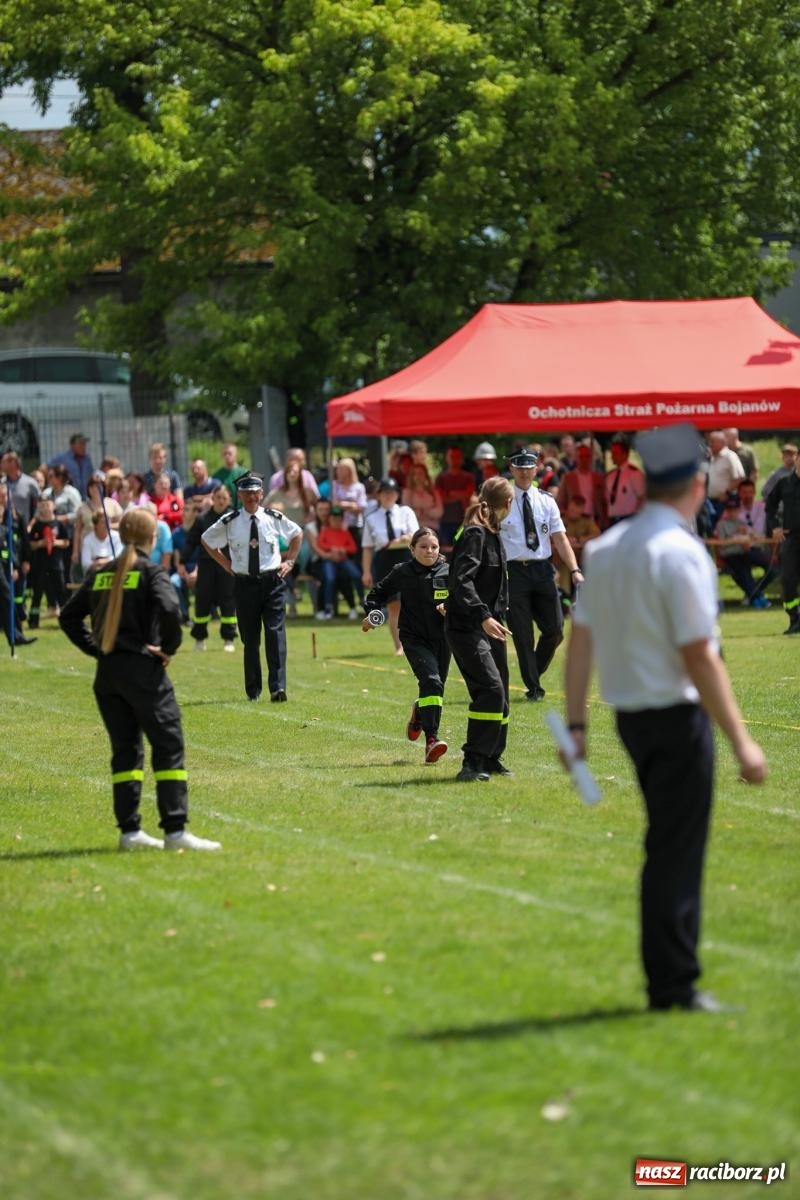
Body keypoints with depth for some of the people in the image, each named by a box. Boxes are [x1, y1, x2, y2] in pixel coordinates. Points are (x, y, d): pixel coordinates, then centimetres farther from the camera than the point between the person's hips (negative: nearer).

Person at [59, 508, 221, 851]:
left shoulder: (100, 573, 10)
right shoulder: (151, 572, -6)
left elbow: (68, 616, 12)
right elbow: (169, 609, -22)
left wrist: (96, 648, 11)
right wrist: (169, 648, -7)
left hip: (107, 673, 6)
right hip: (142, 669, -6)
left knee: (125, 749, 12)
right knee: (169, 746, -3)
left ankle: (129, 830, 9)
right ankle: (175, 830, -10)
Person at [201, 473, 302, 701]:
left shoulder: (274, 518, 1)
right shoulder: (229, 522, -1)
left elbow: (297, 534, 21)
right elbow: (206, 540, 16)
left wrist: (289, 561, 12)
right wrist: (226, 564, 10)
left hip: (272, 582, 0)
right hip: (244, 585, 1)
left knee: (276, 634, -11)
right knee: (250, 639, 6)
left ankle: (278, 688, -15)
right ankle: (253, 690, 15)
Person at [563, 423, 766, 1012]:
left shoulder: (604, 548, 6)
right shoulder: (682, 554, -17)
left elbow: (580, 641, 8)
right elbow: (700, 658, -20)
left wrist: (576, 724, 14)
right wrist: (741, 742, -17)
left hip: (629, 715, 7)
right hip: (677, 715, -7)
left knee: (666, 846, 19)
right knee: (678, 849, 0)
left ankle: (668, 978, 24)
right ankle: (675, 985, 5)